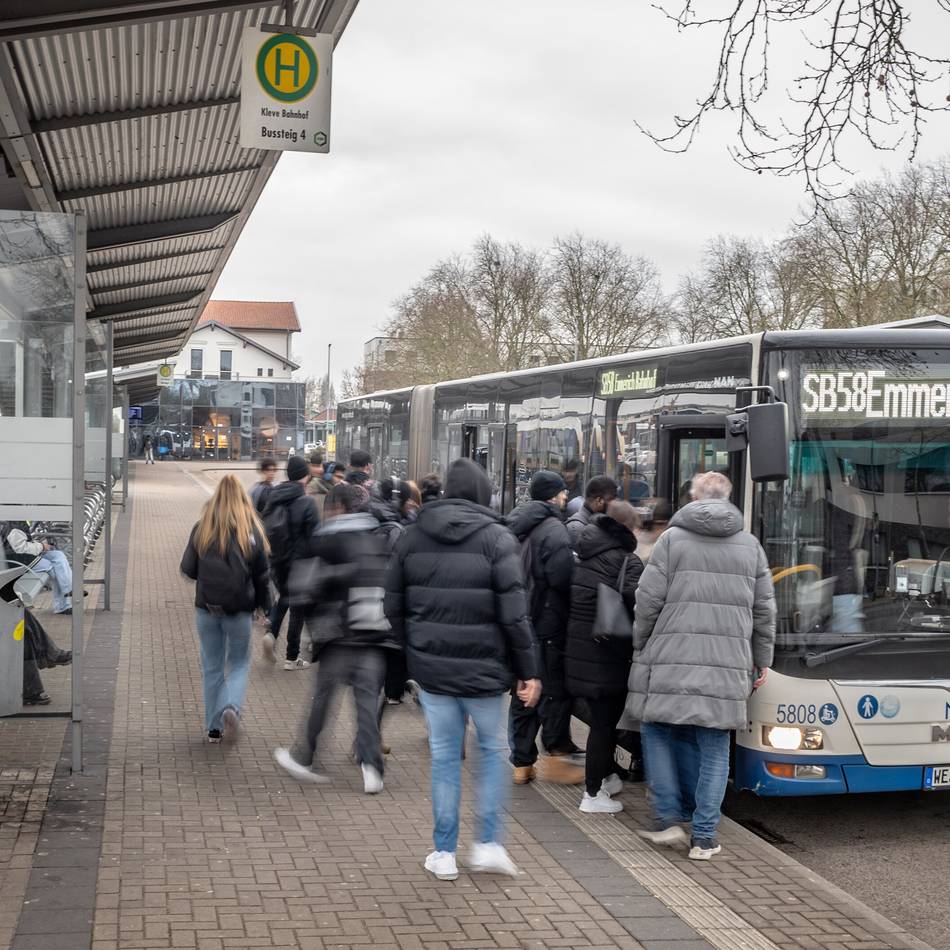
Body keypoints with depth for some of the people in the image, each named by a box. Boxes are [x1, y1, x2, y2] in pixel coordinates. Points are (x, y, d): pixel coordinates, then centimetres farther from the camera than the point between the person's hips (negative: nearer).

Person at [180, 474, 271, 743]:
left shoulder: (202, 529, -5)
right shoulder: (252, 531, -7)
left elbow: (188, 569, -2)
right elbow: (261, 576, -3)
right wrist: (265, 606, 10)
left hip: (207, 609, 1)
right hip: (239, 610, -1)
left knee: (212, 668, 14)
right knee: (239, 663, 15)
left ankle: (214, 728, 17)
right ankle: (232, 708, -10)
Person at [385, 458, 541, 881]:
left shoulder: (413, 537, 4)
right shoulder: (497, 538, -9)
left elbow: (394, 606, 8)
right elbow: (513, 613, -13)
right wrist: (528, 671, -6)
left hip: (432, 670, 3)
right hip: (483, 669, -3)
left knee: (444, 758, 12)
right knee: (493, 750, 16)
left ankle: (444, 854, 17)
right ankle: (489, 843, 13)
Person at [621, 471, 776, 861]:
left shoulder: (672, 539, 0)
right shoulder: (750, 546, 10)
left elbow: (649, 600, -3)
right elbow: (764, 610, 13)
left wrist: (641, 648, 10)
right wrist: (762, 661, 22)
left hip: (670, 659, -2)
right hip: (727, 666, 2)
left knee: (657, 730, 14)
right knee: (714, 748, 7)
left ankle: (668, 818, 10)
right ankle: (704, 837, 6)